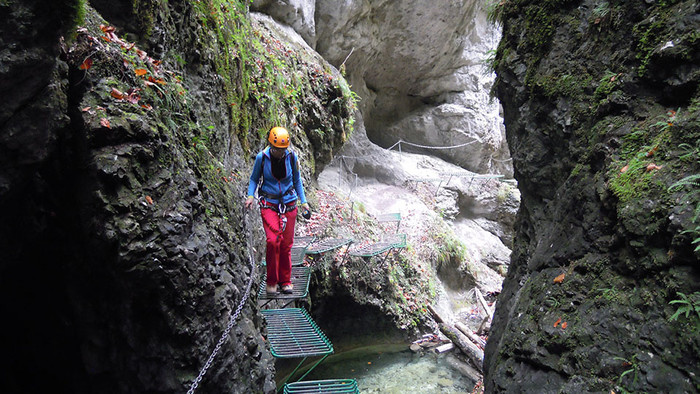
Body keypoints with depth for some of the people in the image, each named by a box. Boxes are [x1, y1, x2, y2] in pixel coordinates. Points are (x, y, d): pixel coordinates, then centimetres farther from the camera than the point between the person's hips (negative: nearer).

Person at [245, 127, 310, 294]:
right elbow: (254, 178, 5)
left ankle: (285, 281, 21)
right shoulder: (261, 157, -9)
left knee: (286, 244, 3)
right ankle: (271, 281, 2)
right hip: (268, 204, -2)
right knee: (273, 241, -16)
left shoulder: (292, 157, -4)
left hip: (289, 203, 2)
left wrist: (303, 201, 5)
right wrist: (250, 195, -11)